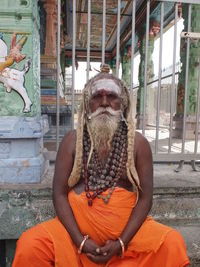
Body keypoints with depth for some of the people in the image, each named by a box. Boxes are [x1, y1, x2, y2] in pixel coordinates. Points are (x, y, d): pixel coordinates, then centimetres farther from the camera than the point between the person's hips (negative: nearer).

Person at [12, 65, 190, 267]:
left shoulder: (138, 143, -3)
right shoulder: (71, 141, -3)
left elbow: (145, 197, -4)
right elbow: (59, 194, -5)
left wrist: (121, 242, -12)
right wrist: (80, 241, -12)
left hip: (127, 228, 1)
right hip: (77, 225, 0)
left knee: (172, 244, -21)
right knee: (30, 246, -21)